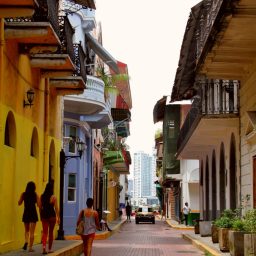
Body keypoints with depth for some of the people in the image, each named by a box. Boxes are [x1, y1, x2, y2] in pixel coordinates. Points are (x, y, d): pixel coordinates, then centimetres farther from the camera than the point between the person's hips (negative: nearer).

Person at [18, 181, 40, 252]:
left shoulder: (23, 194, -2)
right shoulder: (35, 194, -7)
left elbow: (19, 203, 4)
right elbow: (38, 205, -8)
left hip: (26, 213, 2)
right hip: (33, 213, -2)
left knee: (26, 230, 19)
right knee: (32, 231, 3)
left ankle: (26, 241, -6)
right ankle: (30, 247, 1)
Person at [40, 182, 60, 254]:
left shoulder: (42, 196, 1)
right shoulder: (53, 197, -9)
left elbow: (40, 207, 7)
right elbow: (56, 208, -9)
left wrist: (41, 216, 18)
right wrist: (58, 217, -3)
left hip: (44, 215, 3)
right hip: (52, 215, -3)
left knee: (45, 232, 5)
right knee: (51, 232, 11)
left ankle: (44, 246, -17)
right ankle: (49, 249, 19)